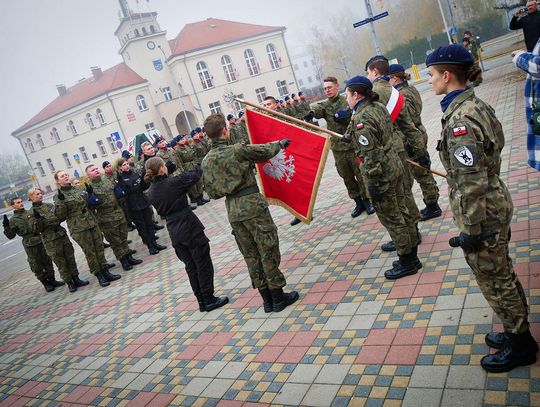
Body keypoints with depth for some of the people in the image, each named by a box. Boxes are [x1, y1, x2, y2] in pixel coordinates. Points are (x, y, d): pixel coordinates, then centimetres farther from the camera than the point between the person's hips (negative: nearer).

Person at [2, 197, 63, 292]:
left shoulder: (31, 213, 7)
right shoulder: (13, 220, -2)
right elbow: (10, 236, -4)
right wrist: (6, 227, -17)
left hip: (42, 241, 3)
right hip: (30, 246, -3)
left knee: (47, 262, 11)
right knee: (37, 266, 3)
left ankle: (52, 280, 24)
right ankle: (46, 283, 16)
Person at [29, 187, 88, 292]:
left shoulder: (49, 205, 8)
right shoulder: (32, 212, -4)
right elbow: (36, 229, -9)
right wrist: (37, 219, -26)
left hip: (62, 234, 5)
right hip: (50, 241, -4)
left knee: (70, 258, 9)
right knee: (61, 262, 3)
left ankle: (76, 279, 21)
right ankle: (69, 283, 14)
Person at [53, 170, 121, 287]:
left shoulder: (78, 189, 10)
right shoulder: (58, 196, -5)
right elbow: (60, 217, -11)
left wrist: (90, 194, 3)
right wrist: (61, 202, -24)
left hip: (92, 222, 5)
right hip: (79, 228, -5)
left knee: (99, 248, 8)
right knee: (89, 252, 2)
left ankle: (105, 272, 19)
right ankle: (99, 275, 14)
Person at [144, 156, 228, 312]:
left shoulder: (151, 192, 1)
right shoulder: (174, 182, -17)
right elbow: (194, 175, -2)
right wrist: (199, 166, 17)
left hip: (173, 231, 6)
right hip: (190, 227, -6)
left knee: (190, 265, 15)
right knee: (203, 264, 6)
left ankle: (202, 301, 22)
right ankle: (209, 300, 13)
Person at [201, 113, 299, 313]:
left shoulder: (206, 161, 5)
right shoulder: (237, 150, -13)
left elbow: (212, 192, 10)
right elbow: (265, 151, 1)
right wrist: (280, 144, 20)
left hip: (233, 211, 6)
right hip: (253, 205, -6)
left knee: (251, 256, 13)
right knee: (268, 252, 5)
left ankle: (267, 299, 21)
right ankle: (278, 297, 14)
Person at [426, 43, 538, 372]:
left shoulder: (460, 120, -25)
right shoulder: (477, 105, 4)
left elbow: (472, 183, -25)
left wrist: (472, 231, -18)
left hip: (481, 214, -9)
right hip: (496, 202, 9)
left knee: (495, 281, 10)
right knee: (502, 274, 23)